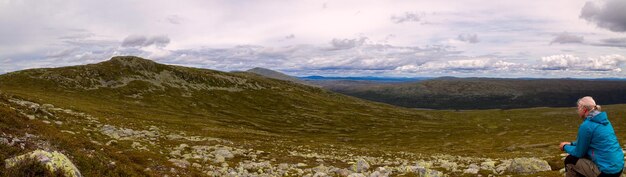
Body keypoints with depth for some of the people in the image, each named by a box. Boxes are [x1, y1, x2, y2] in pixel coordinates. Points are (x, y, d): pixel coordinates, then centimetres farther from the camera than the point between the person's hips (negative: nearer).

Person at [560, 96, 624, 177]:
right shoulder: (603, 121, 10)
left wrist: (565, 147, 11)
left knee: (569, 160, 5)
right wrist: (571, 144, 22)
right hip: (618, 167, 9)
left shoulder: (586, 126, -16)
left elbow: (579, 153, -6)